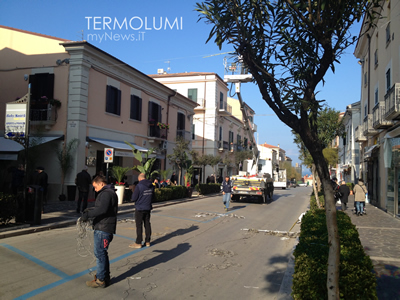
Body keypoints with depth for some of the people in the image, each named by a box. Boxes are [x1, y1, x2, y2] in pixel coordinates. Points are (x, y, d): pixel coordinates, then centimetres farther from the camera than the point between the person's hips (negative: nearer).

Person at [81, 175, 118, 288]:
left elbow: (102, 209, -28)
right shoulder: (110, 192, 20)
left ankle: (101, 280, 4)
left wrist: (88, 214, -25)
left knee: (100, 253, -4)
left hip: (103, 229, -11)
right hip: (104, 228, 11)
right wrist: (90, 210, 21)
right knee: (102, 253, 17)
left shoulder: (106, 193, -14)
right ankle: (105, 277, 25)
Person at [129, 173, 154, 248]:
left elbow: (134, 198, -14)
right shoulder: (151, 185, 3)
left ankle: (138, 243, 5)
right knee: (147, 224, 12)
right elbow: (152, 196, 11)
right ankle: (147, 241, 18)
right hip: (148, 208, 6)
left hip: (139, 208, -6)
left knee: (139, 226, 0)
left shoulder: (139, 186, -16)